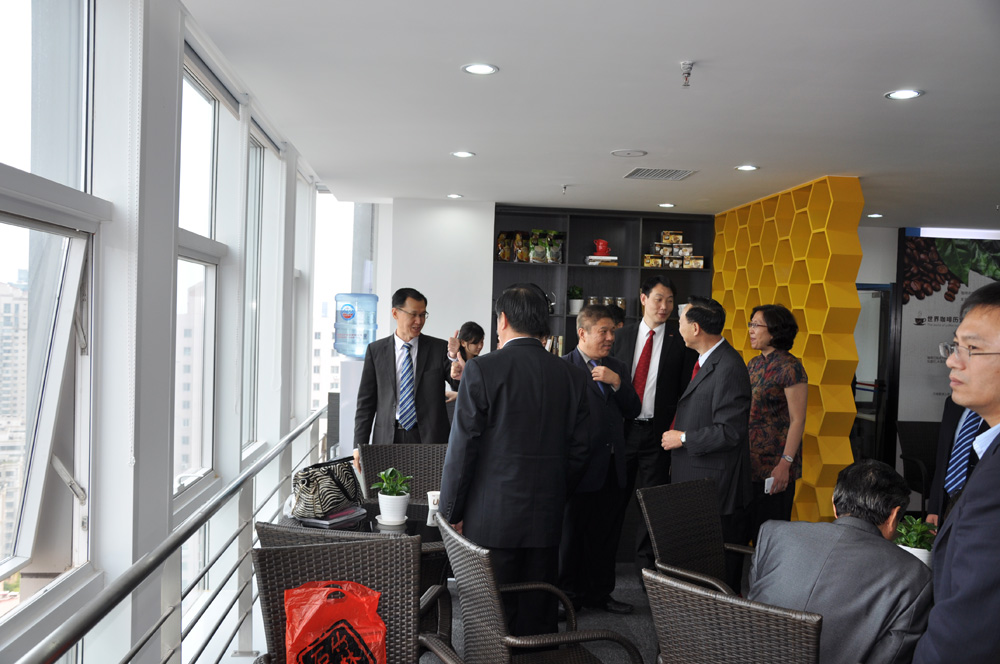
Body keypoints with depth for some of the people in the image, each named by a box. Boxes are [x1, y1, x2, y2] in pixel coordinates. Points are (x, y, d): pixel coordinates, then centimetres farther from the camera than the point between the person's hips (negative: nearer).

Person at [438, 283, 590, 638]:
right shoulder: (573, 376, 3)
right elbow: (579, 451, 7)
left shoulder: (482, 369, -10)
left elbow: (462, 448, -10)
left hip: (491, 519, -4)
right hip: (546, 519, 4)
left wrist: (450, 513, 0)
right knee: (537, 619, 15)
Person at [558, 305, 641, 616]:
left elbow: (633, 411, 6)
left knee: (606, 535, 14)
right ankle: (569, 594, 23)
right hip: (581, 467, -6)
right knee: (572, 535, 8)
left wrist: (618, 383, -9)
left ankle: (600, 593, 29)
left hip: (613, 468, 6)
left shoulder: (617, 368, 12)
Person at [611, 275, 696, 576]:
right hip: (623, 428, 2)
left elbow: (686, 388, -1)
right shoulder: (622, 335, 7)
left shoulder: (680, 340, -1)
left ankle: (646, 567, 20)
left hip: (658, 432, -2)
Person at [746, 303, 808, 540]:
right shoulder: (754, 365, 10)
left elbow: (797, 420, -15)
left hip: (773, 465, -7)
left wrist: (785, 463, -20)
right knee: (747, 527, 12)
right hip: (749, 462, 7)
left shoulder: (790, 368, -12)